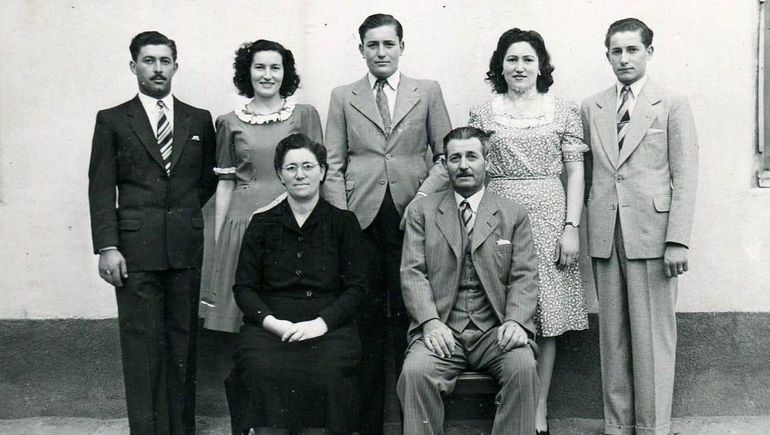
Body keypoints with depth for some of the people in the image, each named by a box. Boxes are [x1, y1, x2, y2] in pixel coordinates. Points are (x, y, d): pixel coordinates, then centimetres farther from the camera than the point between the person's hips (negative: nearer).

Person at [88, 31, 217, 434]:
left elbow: (208, 177, 20)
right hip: (135, 248, -2)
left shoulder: (199, 120, 11)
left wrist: (184, 211, 7)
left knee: (183, 340, 6)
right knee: (142, 344, 0)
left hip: (186, 246, 2)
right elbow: (101, 188, 0)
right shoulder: (112, 120, 5)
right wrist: (107, 246, -8)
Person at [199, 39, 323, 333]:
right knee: (238, 306, 2)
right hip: (243, 223, 1)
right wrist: (217, 239, 6)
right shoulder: (230, 123, 8)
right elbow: (225, 183, 9)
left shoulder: (305, 115, 5)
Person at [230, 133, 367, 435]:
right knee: (266, 374, -31)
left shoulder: (343, 223, 12)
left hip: (328, 327, -1)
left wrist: (321, 322, -11)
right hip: (269, 327, 1)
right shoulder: (262, 224, 15)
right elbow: (243, 287, 10)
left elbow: (357, 288, 6)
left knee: (326, 376, -32)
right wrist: (273, 322, -8)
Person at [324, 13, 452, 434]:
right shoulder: (343, 97, 12)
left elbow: (445, 154, 10)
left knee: (410, 312, 0)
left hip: (413, 216, 0)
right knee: (366, 317, 3)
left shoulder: (428, 92, 11)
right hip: (362, 218, 1)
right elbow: (333, 164, 8)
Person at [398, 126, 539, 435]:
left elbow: (524, 277, 6)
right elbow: (412, 273, 3)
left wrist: (516, 321, -14)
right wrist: (430, 322, -14)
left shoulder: (514, 215, 14)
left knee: (523, 367, -29)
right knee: (415, 372, -29)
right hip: (442, 329, 0)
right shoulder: (422, 212, 13)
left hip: (495, 329, 1)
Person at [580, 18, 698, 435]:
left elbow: (685, 177, -2)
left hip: (651, 233, -3)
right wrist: (585, 226, 3)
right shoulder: (591, 108, 13)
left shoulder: (672, 105, 3)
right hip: (605, 235, 3)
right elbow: (588, 173, 12)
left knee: (653, 336, 0)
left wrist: (677, 240, -10)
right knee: (612, 336, 7)